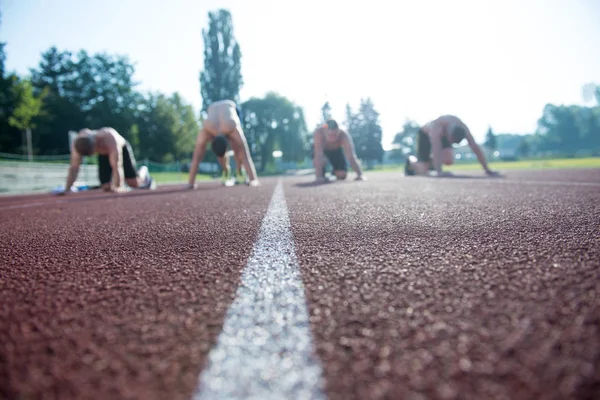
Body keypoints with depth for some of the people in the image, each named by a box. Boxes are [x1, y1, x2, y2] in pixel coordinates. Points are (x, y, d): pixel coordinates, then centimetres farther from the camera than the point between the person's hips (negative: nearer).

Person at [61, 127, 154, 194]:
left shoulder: (109, 139, -44)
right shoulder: (77, 144, -31)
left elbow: (116, 166, -46)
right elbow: (74, 168, -30)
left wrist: (119, 187, -53)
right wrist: (67, 190, -38)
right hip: (103, 155, 4)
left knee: (134, 183, -12)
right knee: (106, 187, -6)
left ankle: (143, 173, 24)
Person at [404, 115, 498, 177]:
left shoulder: (463, 128, -29)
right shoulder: (438, 126, -46)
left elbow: (475, 147, -25)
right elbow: (436, 150, -55)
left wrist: (487, 170, -26)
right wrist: (439, 172, -65)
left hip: (442, 136, 5)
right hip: (425, 135, -5)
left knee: (449, 160, -21)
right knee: (423, 171, -14)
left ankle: (429, 162, 13)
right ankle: (411, 161, 22)